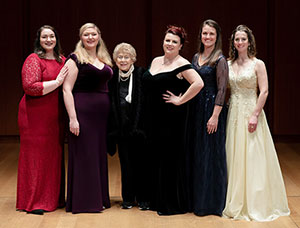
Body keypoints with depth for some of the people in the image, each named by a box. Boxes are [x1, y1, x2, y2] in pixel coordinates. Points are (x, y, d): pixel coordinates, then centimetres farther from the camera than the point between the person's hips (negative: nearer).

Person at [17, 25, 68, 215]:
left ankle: (53, 198, 21)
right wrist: (56, 82, -17)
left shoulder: (62, 61, 13)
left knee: (54, 154, 10)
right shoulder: (33, 60, -7)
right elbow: (30, 87, -18)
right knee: (36, 154, -1)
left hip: (56, 116, 6)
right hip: (36, 116, -6)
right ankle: (34, 201, 7)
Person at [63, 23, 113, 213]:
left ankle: (99, 198, 21)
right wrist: (72, 118, -18)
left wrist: (111, 114, 8)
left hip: (102, 113, 6)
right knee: (83, 155, -2)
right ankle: (82, 201, 7)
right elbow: (67, 89, -10)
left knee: (100, 154, 11)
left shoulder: (104, 60, 15)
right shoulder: (75, 59, -3)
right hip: (83, 111, -6)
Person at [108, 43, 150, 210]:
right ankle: (128, 198, 17)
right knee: (126, 163, 8)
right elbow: (110, 104, 9)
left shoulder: (142, 74, -4)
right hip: (121, 126, 3)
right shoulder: (112, 77, 6)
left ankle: (143, 198, 10)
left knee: (141, 162, 1)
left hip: (138, 126, -3)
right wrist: (112, 127, 3)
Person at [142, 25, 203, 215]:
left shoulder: (182, 64, -9)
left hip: (171, 118, -8)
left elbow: (198, 83, -22)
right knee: (155, 156, 11)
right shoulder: (156, 61, 14)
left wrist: (180, 100, -17)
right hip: (153, 117, 8)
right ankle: (157, 200, 22)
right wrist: (146, 116, 16)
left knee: (170, 158, -3)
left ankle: (173, 203, 6)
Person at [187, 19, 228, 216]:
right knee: (195, 153, 11)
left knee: (210, 154, -2)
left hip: (211, 108, -7)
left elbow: (222, 89, -13)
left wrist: (215, 116, -19)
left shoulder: (220, 60, -9)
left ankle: (211, 202, 7)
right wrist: (191, 109, 9)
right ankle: (197, 198, 21)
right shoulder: (196, 57, 12)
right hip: (196, 108, 7)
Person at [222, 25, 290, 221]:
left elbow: (264, 92, -9)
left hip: (251, 113, -4)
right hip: (234, 114, 4)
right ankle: (236, 203, 17)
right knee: (234, 157, 7)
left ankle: (255, 203, 7)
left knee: (252, 157, -2)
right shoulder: (229, 64, 8)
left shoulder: (258, 64, -4)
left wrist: (255, 115, -16)